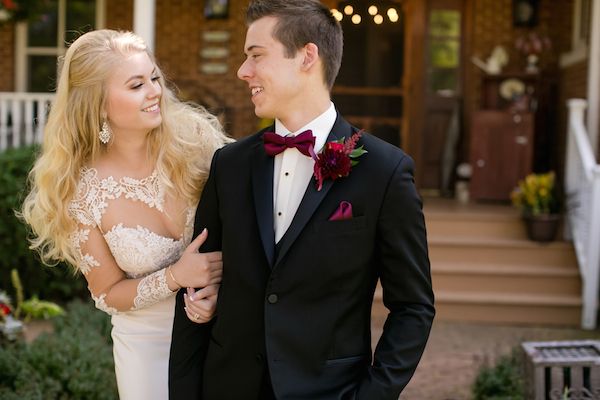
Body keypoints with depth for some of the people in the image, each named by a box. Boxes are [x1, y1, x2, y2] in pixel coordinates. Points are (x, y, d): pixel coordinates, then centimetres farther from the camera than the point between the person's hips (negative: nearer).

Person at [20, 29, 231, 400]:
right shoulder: (83, 193, -15)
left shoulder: (196, 140, -15)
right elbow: (109, 294, -6)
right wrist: (175, 277, -23)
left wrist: (218, 287, -24)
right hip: (148, 346, -1)